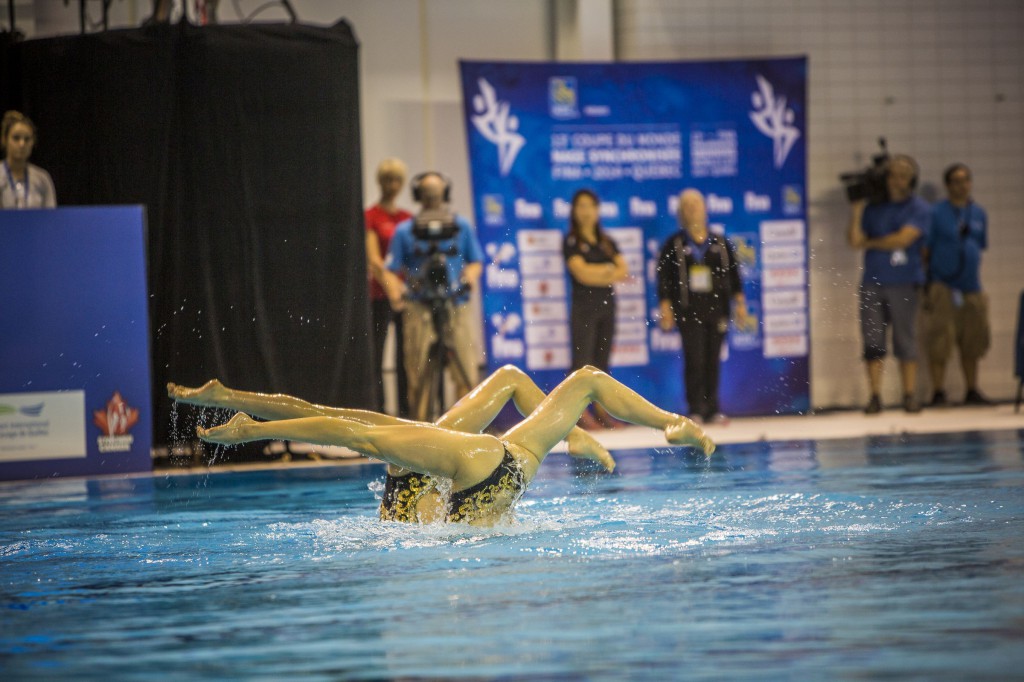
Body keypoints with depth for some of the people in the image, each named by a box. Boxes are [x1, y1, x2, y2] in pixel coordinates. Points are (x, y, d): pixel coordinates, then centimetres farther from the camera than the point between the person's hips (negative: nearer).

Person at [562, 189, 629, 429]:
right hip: (584, 308, -5)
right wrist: (608, 270, -6)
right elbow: (581, 273, -13)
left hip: (607, 306, 5)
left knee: (602, 361, 6)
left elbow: (623, 272, 4)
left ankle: (601, 410, 7)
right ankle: (581, 413, -9)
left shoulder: (607, 242, 14)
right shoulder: (572, 242, -1)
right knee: (583, 360, -8)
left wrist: (596, 273, -10)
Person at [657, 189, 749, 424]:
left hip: (717, 309, 3)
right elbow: (664, 278, 1)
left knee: (713, 361, 3)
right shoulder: (674, 245, 4)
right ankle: (696, 410, -5)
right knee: (695, 360, -9)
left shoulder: (720, 244, 12)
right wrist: (665, 307, -6)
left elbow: (733, 273, 13)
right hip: (689, 312, -3)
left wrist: (739, 302, 7)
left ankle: (712, 409, 9)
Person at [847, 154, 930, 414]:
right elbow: (854, 239, 6)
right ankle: (875, 397, 1)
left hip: (904, 284, -3)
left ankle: (910, 395, 1)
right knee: (872, 342, -1)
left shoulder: (919, 209, 2)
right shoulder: (872, 208, 13)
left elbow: (903, 239, -10)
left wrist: (870, 243, 1)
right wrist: (856, 212, -5)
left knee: (905, 340, -3)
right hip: (872, 284, 3)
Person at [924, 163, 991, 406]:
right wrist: (924, 286, -7)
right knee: (939, 343, -8)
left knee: (972, 343, 8)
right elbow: (924, 251, -3)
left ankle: (972, 392, 17)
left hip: (971, 286, 5)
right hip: (943, 287, -5)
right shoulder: (936, 213, -3)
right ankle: (938, 393, -3)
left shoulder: (979, 214, 11)